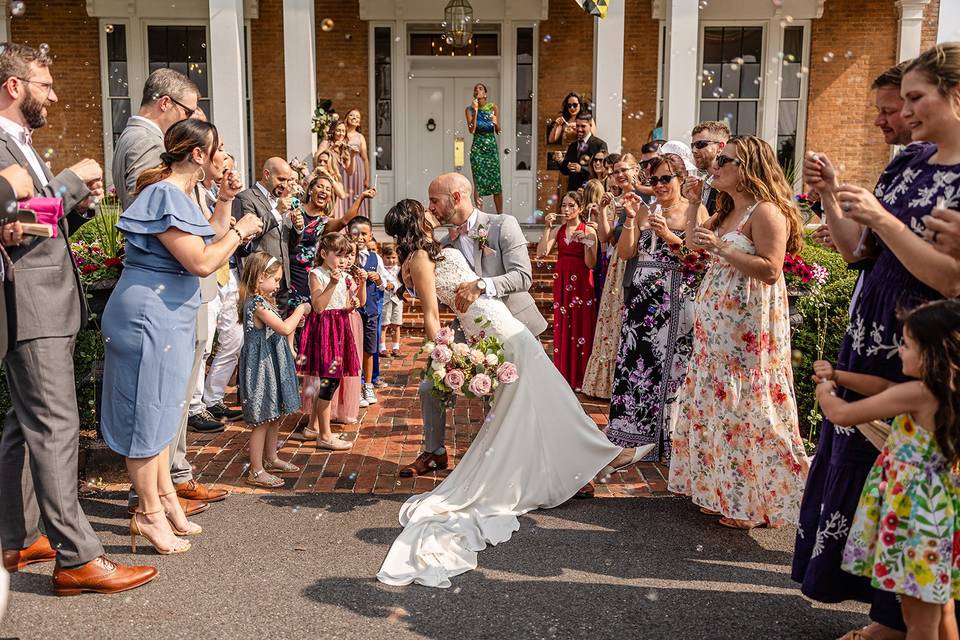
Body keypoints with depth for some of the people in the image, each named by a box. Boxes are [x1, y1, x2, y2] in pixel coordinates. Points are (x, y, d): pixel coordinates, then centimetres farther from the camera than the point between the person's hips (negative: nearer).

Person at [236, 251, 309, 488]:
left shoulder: (263, 301, 11)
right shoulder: (256, 303, -20)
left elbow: (279, 329, 17)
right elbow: (285, 328, -25)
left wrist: (295, 320, 5)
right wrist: (300, 310, -11)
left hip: (273, 364, 10)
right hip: (262, 367, -10)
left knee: (275, 416, 19)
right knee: (262, 420, -3)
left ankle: (270, 459, 34)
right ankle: (256, 472, 5)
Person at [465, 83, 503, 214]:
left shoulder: (493, 107, 3)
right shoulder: (469, 109, 3)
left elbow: (498, 131, 0)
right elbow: (471, 130, -9)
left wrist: (496, 123, -22)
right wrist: (475, 111, -13)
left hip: (492, 146, 0)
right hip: (477, 147, 0)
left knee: (496, 182, -1)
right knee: (478, 183, -1)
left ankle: (500, 215, 4)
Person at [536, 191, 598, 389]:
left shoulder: (589, 231, -2)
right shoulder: (558, 230, 8)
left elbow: (591, 264, -9)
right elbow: (542, 253, -6)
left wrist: (586, 243, -23)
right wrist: (547, 228, -9)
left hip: (581, 284, -4)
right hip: (561, 283, 4)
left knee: (581, 328, 0)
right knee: (561, 329, 6)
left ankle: (580, 378, 7)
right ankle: (564, 376, 15)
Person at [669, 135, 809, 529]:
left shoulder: (766, 212, -13)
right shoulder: (727, 212, 16)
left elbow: (771, 270, -21)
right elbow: (694, 242, 26)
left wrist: (721, 248, -24)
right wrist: (693, 204, 14)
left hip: (748, 326, -10)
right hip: (716, 324, 10)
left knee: (745, 407, -5)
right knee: (716, 404, 13)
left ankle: (755, 500, 8)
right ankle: (723, 490, 25)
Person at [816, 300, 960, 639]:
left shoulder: (915, 394, -23)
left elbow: (841, 414, -16)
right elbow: (884, 387, 17)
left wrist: (823, 392, 5)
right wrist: (836, 376, 13)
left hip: (915, 511, -9)